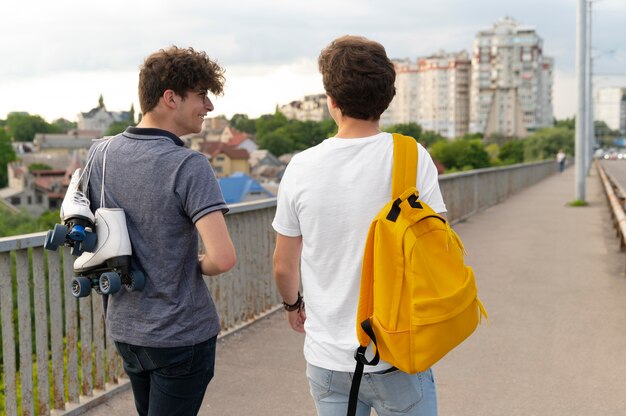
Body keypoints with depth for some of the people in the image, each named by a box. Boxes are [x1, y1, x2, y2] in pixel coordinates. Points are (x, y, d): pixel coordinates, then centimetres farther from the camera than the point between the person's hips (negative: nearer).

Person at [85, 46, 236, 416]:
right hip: (181, 334, -7)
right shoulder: (188, 166, -20)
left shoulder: (101, 154, -1)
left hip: (124, 327, 7)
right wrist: (200, 265, -7)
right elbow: (223, 258, -28)